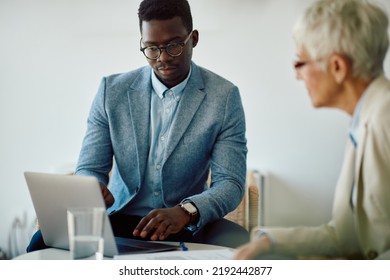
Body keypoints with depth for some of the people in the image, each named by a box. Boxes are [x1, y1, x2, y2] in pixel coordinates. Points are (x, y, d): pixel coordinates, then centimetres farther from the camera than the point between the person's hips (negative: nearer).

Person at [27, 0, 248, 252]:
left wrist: (186, 211, -31)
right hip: (120, 220, 1)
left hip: (189, 226, 0)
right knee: (44, 241, -27)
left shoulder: (224, 97, -4)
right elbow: (89, 169, 2)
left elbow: (230, 183, -9)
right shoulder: (112, 91, 1)